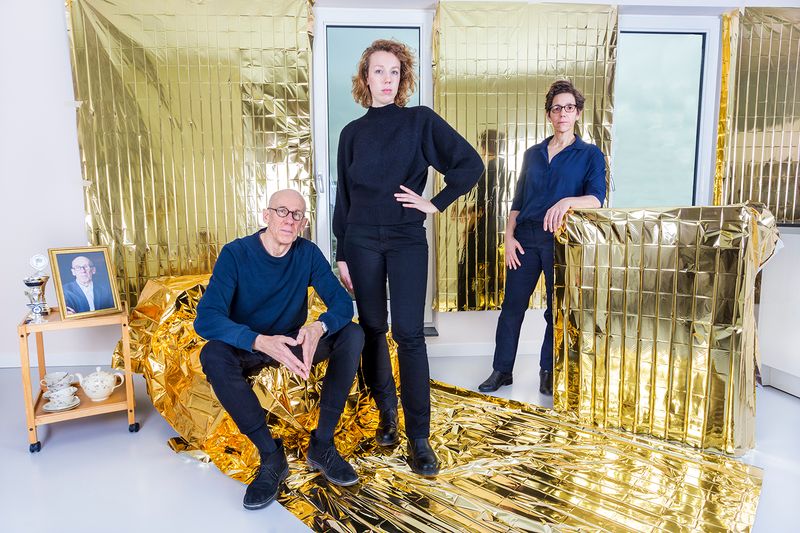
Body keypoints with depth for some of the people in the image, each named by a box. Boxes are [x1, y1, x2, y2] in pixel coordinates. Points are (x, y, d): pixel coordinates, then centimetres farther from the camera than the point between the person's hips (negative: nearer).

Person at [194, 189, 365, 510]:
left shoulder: (308, 253, -9)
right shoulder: (236, 254, -17)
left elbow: (342, 303, -14)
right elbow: (206, 318, -28)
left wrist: (318, 328, -39)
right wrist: (261, 342, -46)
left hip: (293, 344, 3)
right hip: (247, 348, -2)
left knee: (353, 335, -21)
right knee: (212, 355, -34)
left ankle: (322, 445, -17)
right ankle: (271, 456, -22)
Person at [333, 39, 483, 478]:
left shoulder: (421, 121, 2)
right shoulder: (352, 133, 9)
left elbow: (470, 164, 0)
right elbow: (344, 198, 10)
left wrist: (437, 203, -4)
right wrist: (342, 255, 7)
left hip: (408, 240, -3)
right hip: (362, 241, 3)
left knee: (408, 333, -8)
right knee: (372, 329, 7)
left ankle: (418, 437, 0)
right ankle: (386, 412, 25)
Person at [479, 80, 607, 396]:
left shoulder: (590, 154, 4)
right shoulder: (533, 154, 14)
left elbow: (596, 198, -11)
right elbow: (518, 201, 13)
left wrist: (568, 201, -31)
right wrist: (509, 237, 1)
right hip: (526, 238, 3)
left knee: (556, 309, 6)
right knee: (512, 306, 3)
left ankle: (548, 371, 23)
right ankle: (502, 369, 16)